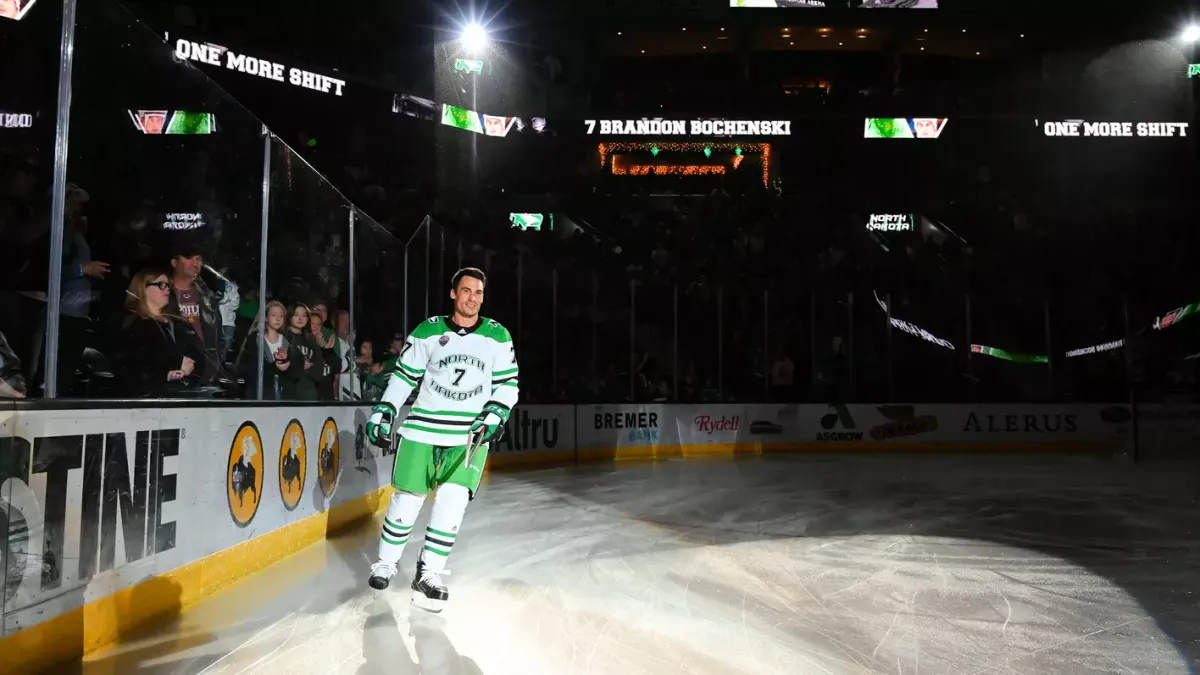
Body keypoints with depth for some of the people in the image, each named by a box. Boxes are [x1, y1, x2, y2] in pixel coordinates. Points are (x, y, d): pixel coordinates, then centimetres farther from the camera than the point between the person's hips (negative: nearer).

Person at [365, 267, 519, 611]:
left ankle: (428, 574, 3)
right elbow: (404, 375, 5)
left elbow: (507, 383, 4)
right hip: (422, 429, 0)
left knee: (452, 502, -10)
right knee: (407, 498, 5)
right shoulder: (427, 331, 0)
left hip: (469, 436, 0)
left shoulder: (498, 336, 2)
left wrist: (495, 415, -10)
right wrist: (382, 412, 0)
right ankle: (386, 562, 27)